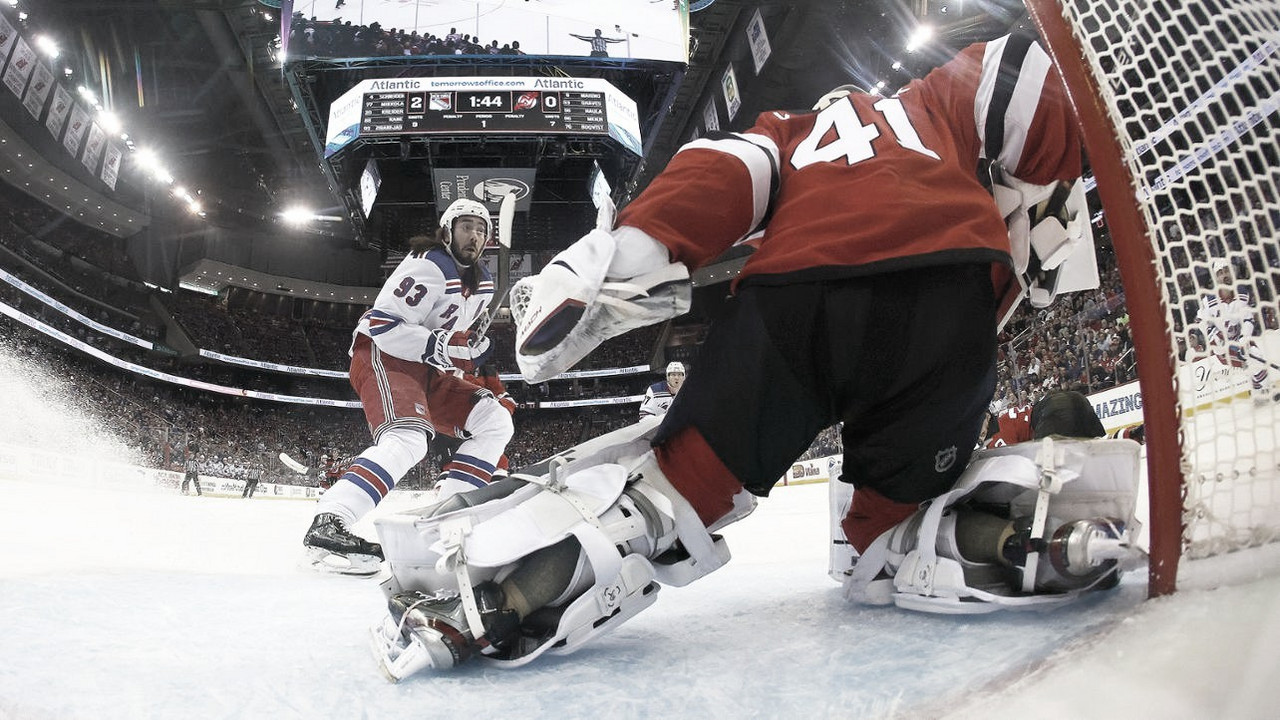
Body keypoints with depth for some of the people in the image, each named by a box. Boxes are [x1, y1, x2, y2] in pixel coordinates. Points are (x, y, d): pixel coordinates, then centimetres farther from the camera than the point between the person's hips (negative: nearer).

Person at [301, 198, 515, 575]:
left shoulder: (482, 283, 12)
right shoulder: (428, 266, -17)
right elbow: (384, 325, -24)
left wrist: (477, 359, 6)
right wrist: (444, 346, -28)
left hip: (427, 368, 9)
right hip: (383, 356, -9)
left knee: (495, 421, -2)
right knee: (409, 438, -33)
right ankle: (328, 524, -37)